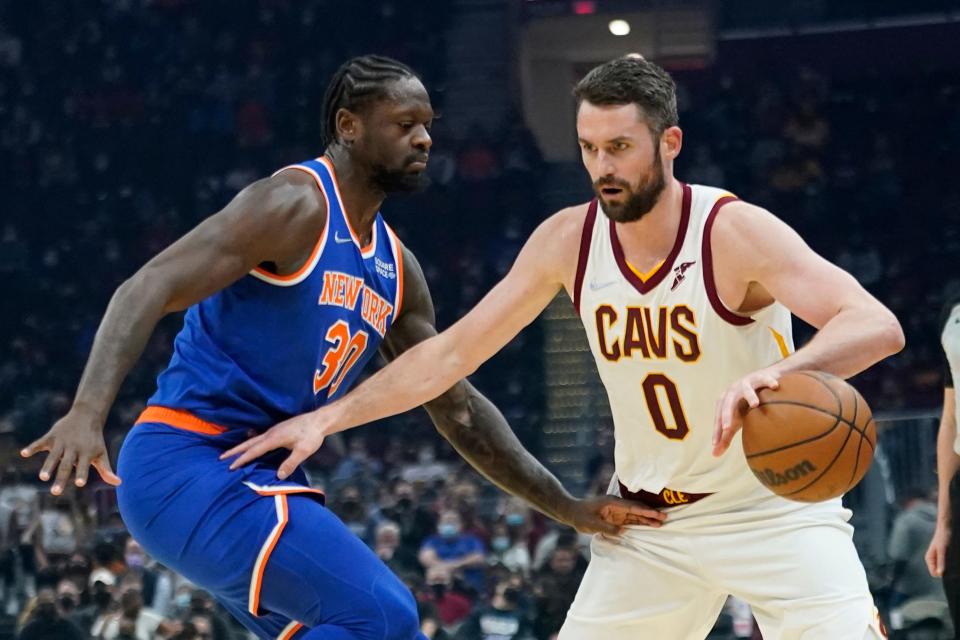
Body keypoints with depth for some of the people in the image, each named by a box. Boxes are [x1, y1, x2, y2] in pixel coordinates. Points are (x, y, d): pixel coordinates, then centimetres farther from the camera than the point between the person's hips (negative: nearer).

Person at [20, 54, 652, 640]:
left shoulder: (396, 268, 15)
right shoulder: (296, 205, -12)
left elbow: (458, 408, 23)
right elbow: (148, 290, -21)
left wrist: (567, 507, 19)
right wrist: (89, 411, -37)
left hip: (261, 477, 10)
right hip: (187, 464, -10)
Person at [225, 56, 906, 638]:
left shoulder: (735, 233, -21)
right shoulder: (568, 240, -7)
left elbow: (878, 326, -33)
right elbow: (452, 353, 1)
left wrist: (780, 372, -53)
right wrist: (329, 417, -5)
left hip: (774, 507, -4)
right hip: (651, 524, 4)